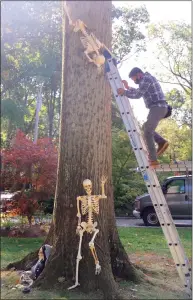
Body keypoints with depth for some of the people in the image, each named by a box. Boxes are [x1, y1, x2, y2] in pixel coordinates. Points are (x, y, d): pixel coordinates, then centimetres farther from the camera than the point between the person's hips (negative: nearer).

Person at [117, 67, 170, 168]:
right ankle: (162, 142, 2)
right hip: (159, 108, 11)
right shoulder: (147, 78, 25)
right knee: (146, 128, 18)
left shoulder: (145, 79, -8)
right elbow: (139, 92, 36)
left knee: (147, 132, -13)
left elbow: (138, 94, -16)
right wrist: (128, 87, 29)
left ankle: (153, 160, -15)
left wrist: (124, 92, -5)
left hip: (157, 107, -11)